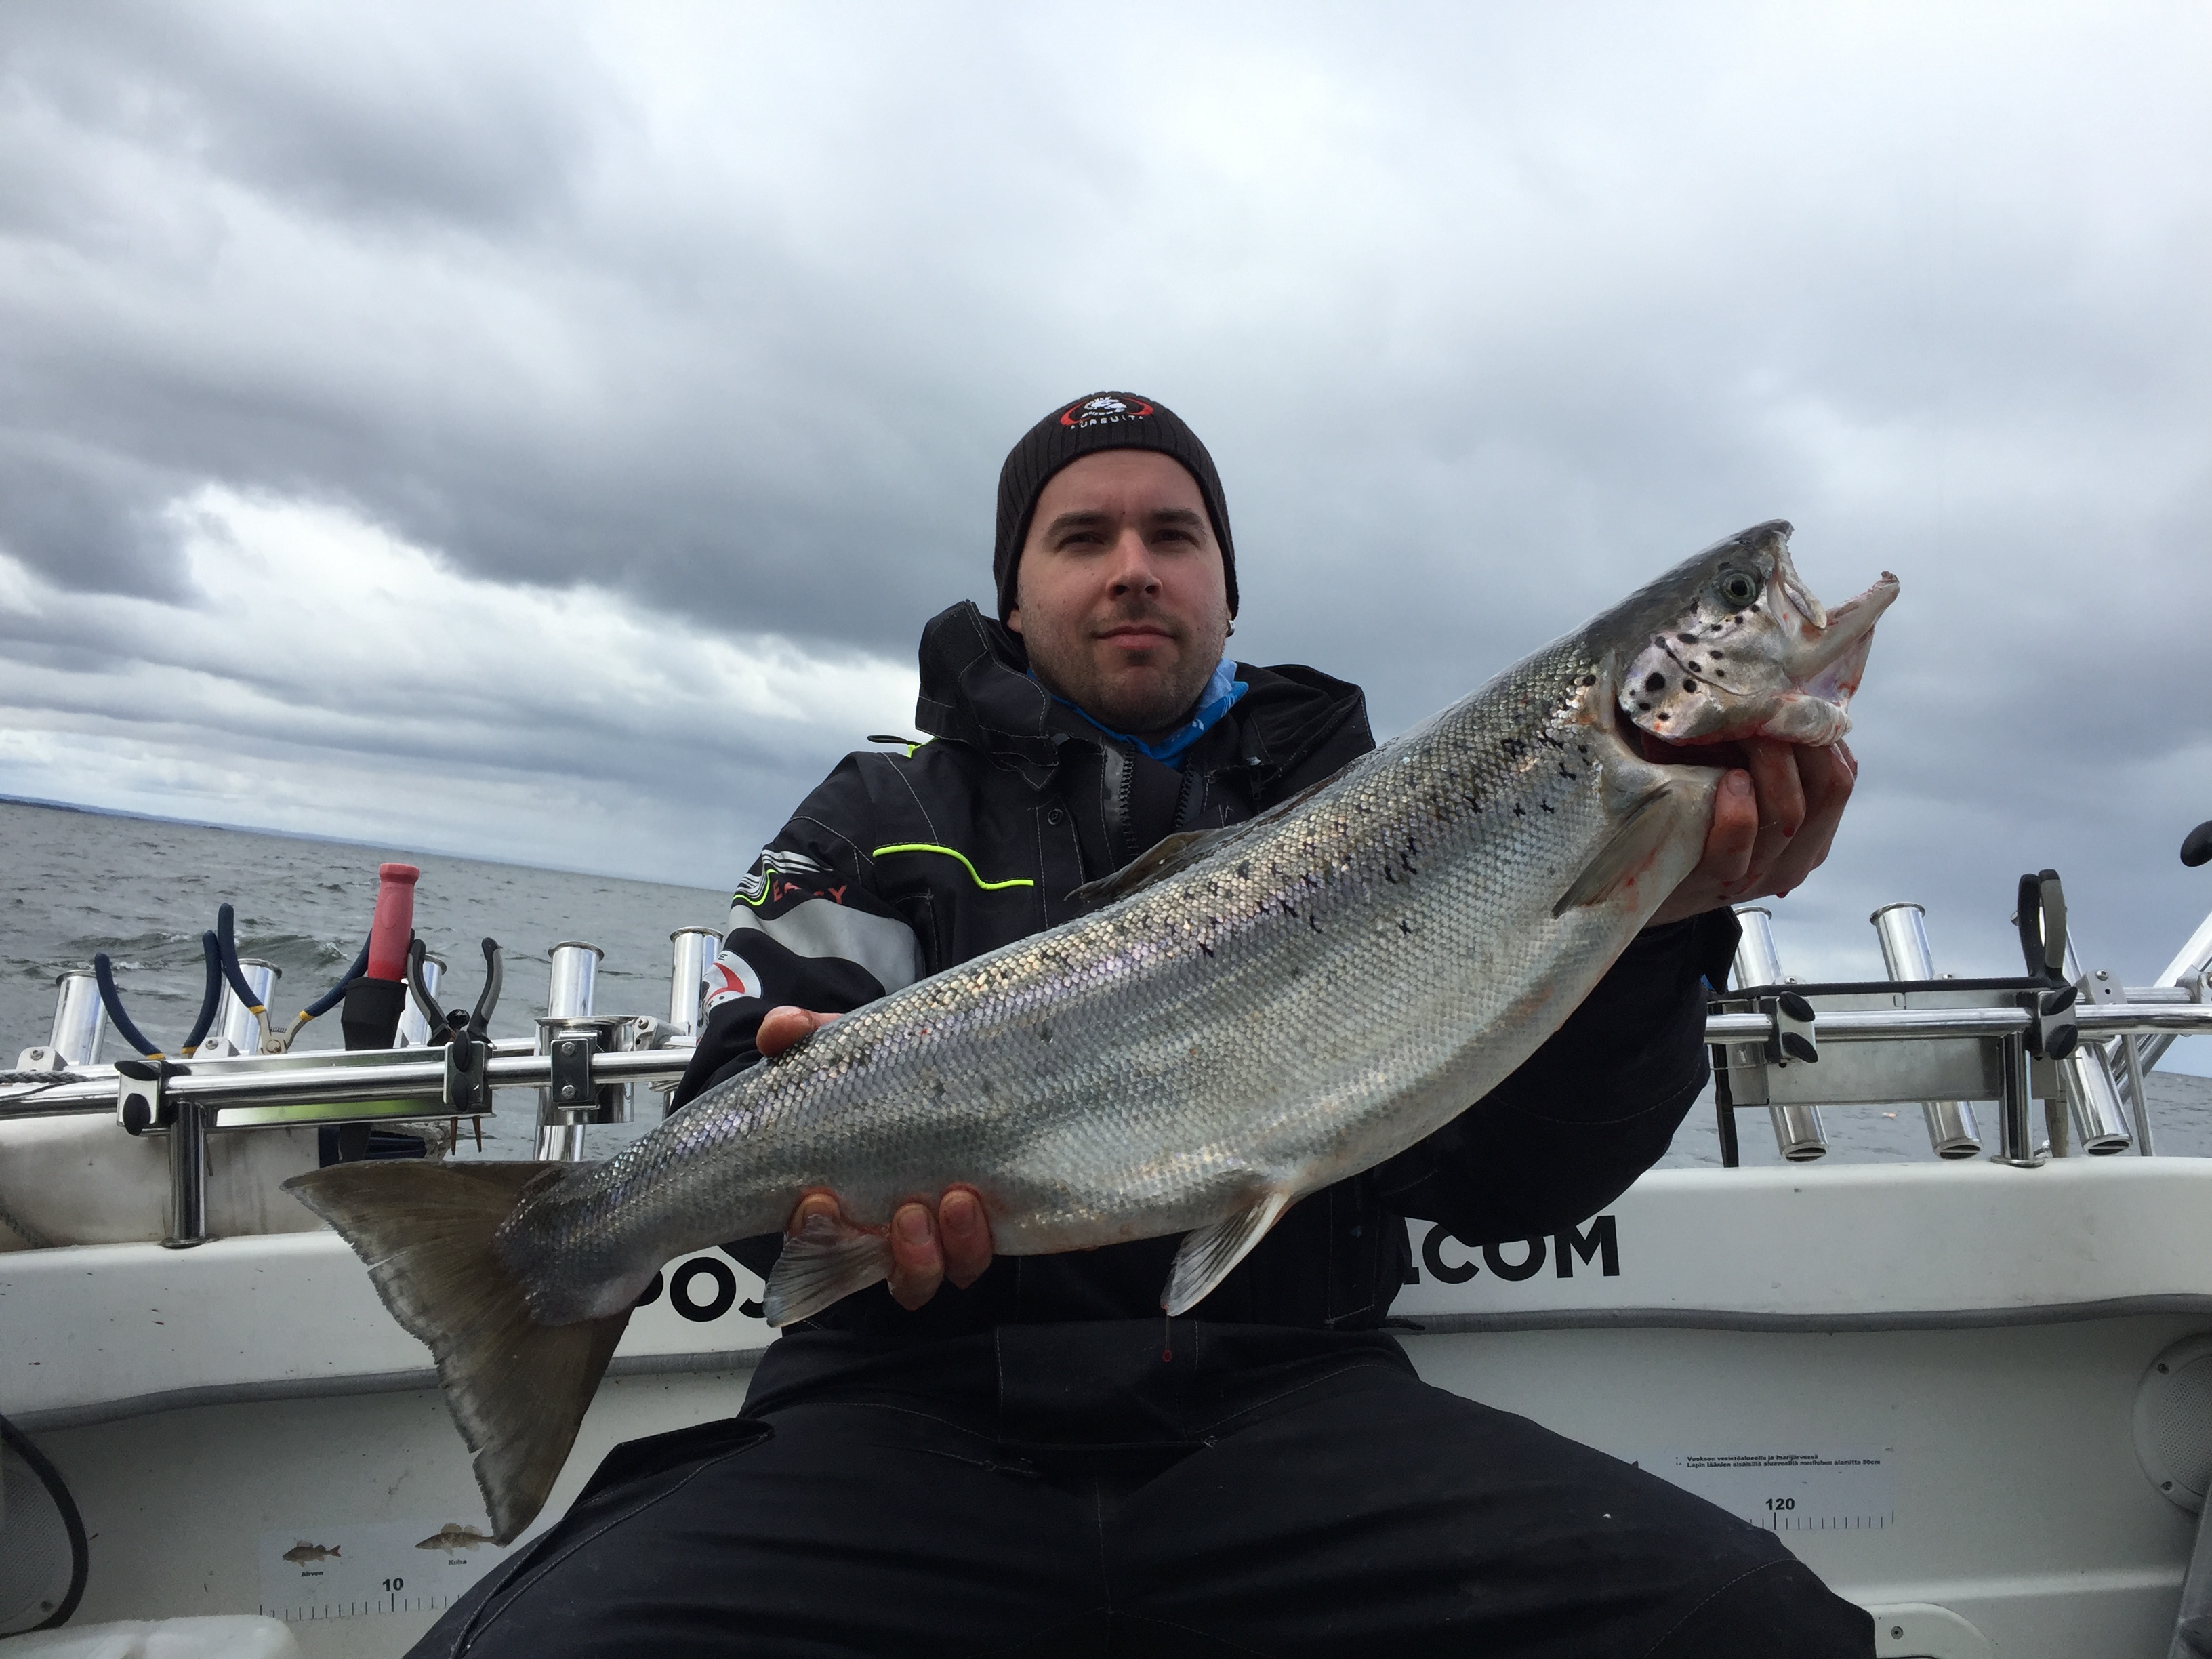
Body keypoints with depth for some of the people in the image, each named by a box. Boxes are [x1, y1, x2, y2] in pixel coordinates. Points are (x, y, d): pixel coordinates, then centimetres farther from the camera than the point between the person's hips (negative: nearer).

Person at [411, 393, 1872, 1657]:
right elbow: (738, 1099, 2)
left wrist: (1644, 926, -12)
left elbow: (1501, 1181, 5)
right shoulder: (889, 817, 14)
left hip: (1294, 1407, 2)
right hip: (925, 1409, 0)